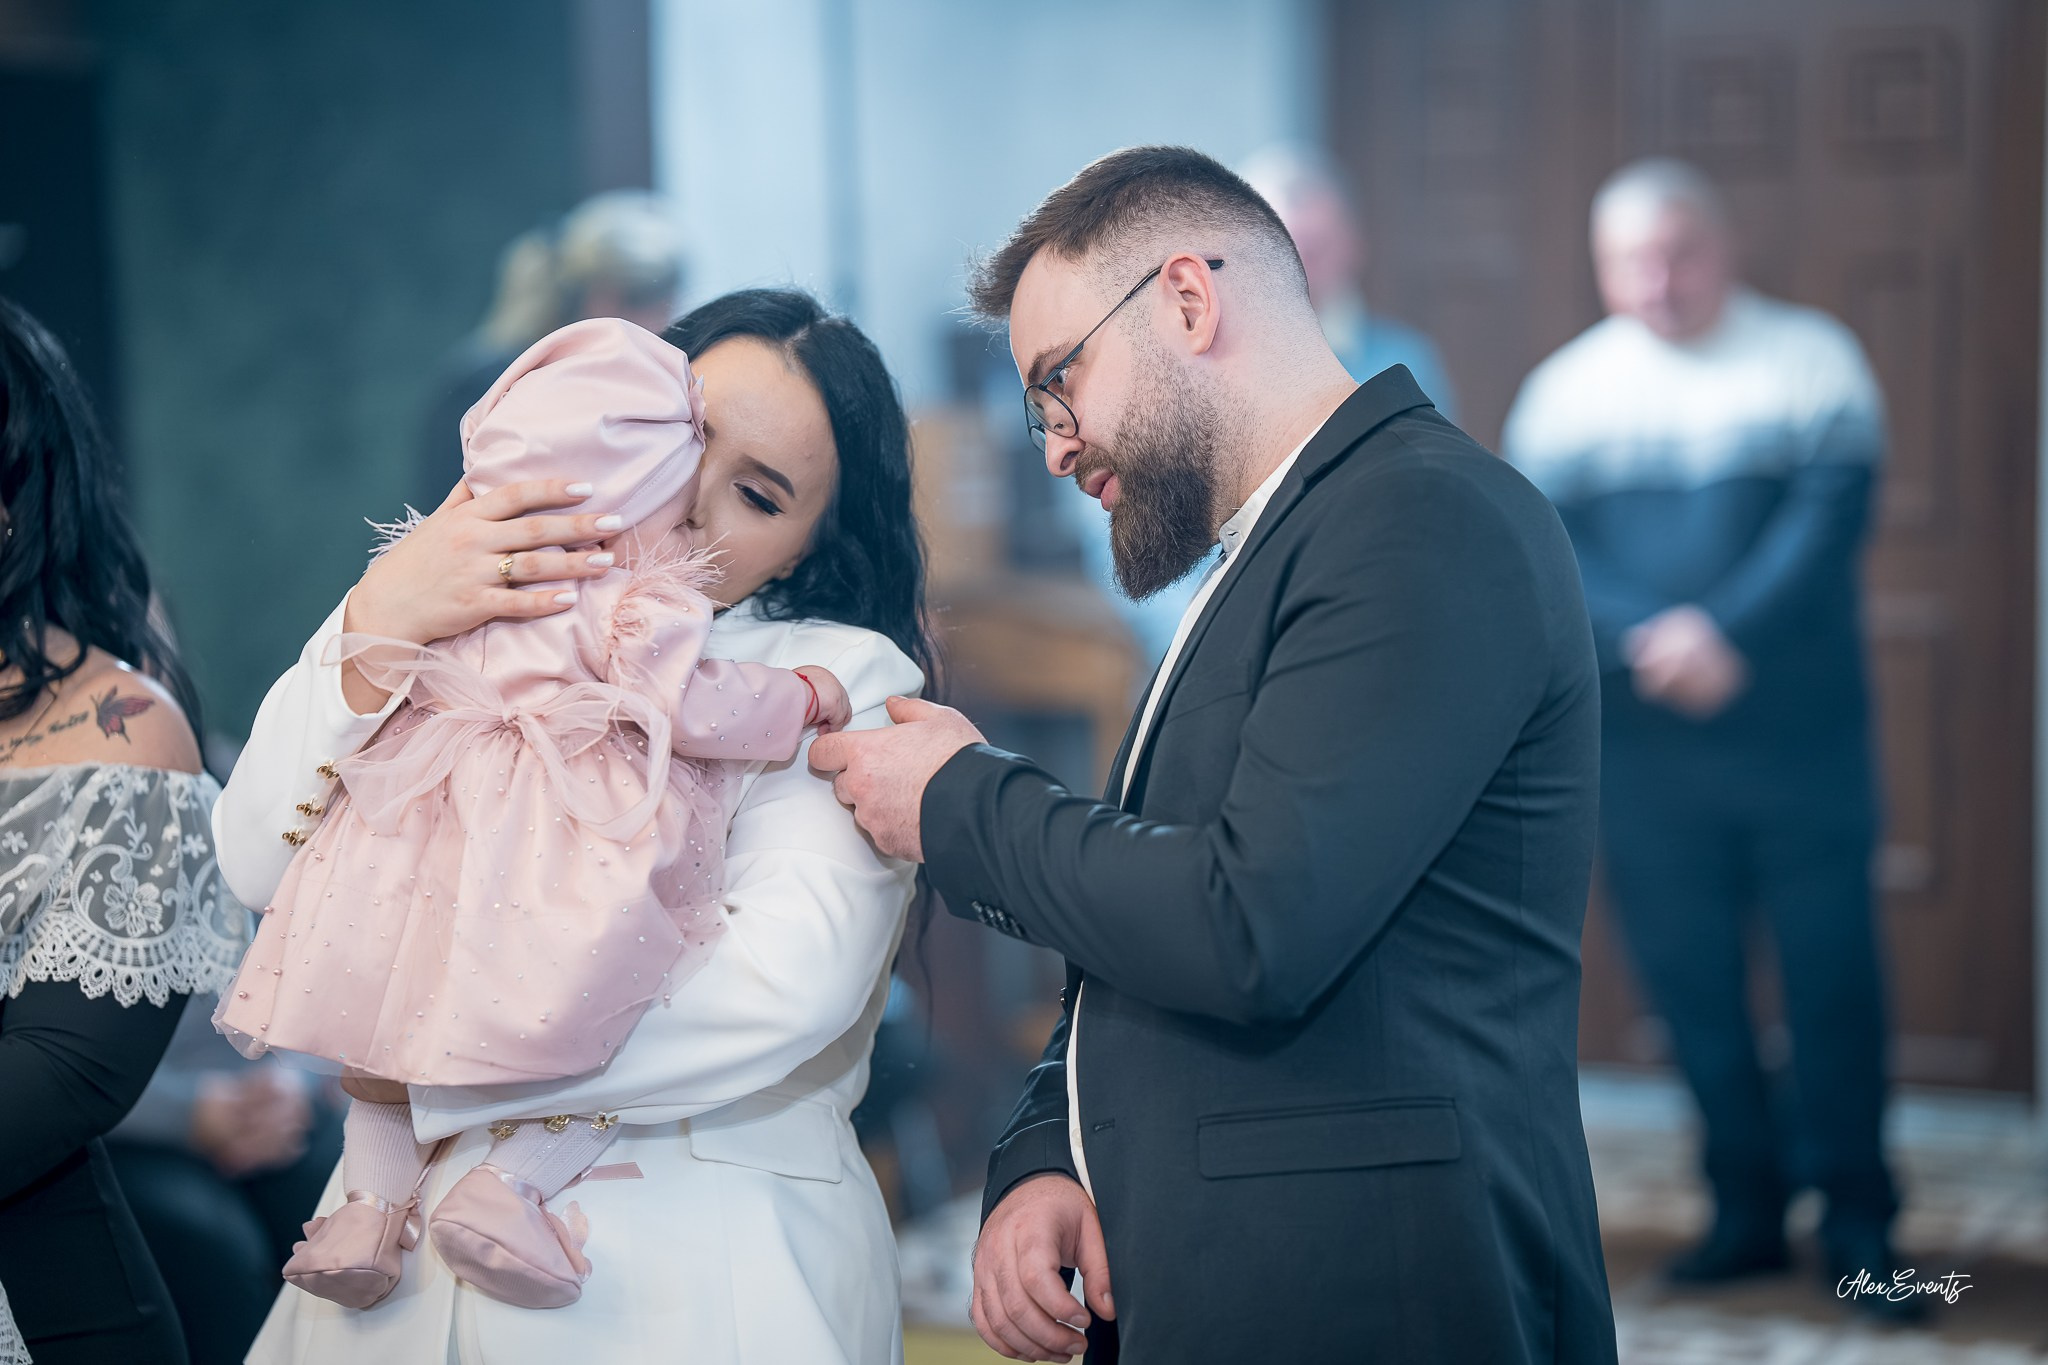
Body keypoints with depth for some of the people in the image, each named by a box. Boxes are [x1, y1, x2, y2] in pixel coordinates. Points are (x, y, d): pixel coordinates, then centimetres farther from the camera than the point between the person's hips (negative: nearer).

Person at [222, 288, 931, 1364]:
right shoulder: (471, 632, 8)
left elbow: (783, 986, -21)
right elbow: (266, 869, -5)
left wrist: (425, 1080, -14)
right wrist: (374, 625, -20)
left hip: (696, 1257, -3)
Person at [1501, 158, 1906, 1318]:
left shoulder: (1811, 359, 3)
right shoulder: (1566, 388, 8)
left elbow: (1832, 518, -9)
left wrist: (1724, 633, -20)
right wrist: (1642, 644, -18)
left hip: (1799, 732, -2)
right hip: (1643, 743, 2)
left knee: (1832, 973, -1)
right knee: (1690, 983, 6)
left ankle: (1860, 1224, 9)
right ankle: (1748, 1211, 19)